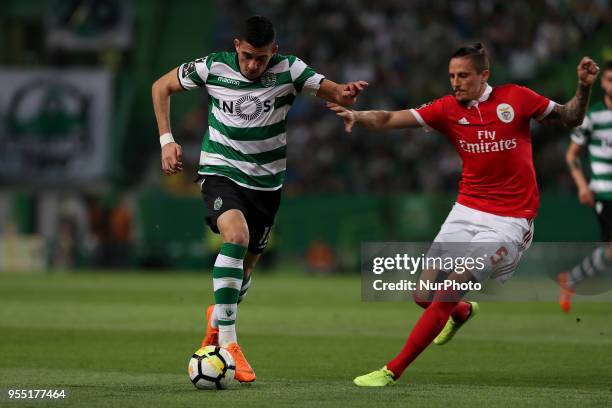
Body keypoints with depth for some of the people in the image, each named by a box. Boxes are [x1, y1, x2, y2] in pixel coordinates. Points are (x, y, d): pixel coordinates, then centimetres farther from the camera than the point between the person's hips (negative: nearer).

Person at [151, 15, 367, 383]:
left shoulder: (288, 70, -11)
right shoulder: (213, 67, -12)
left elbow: (334, 93, -17)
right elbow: (162, 87, 3)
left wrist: (346, 93, -41)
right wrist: (167, 140, -4)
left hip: (266, 182, 3)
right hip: (220, 172, -3)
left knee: (246, 263, 13)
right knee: (236, 236, -30)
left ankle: (218, 316, 47)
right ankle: (227, 341, -30)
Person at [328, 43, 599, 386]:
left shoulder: (516, 98, -4)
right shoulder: (448, 109, 2)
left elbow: (571, 118, 7)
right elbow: (390, 119, -6)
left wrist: (584, 87, -10)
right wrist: (357, 115, -24)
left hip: (510, 220, -4)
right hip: (466, 212, 4)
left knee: (448, 293, -16)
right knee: (424, 295, 1)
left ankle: (392, 371, -9)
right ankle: (462, 312, 39)